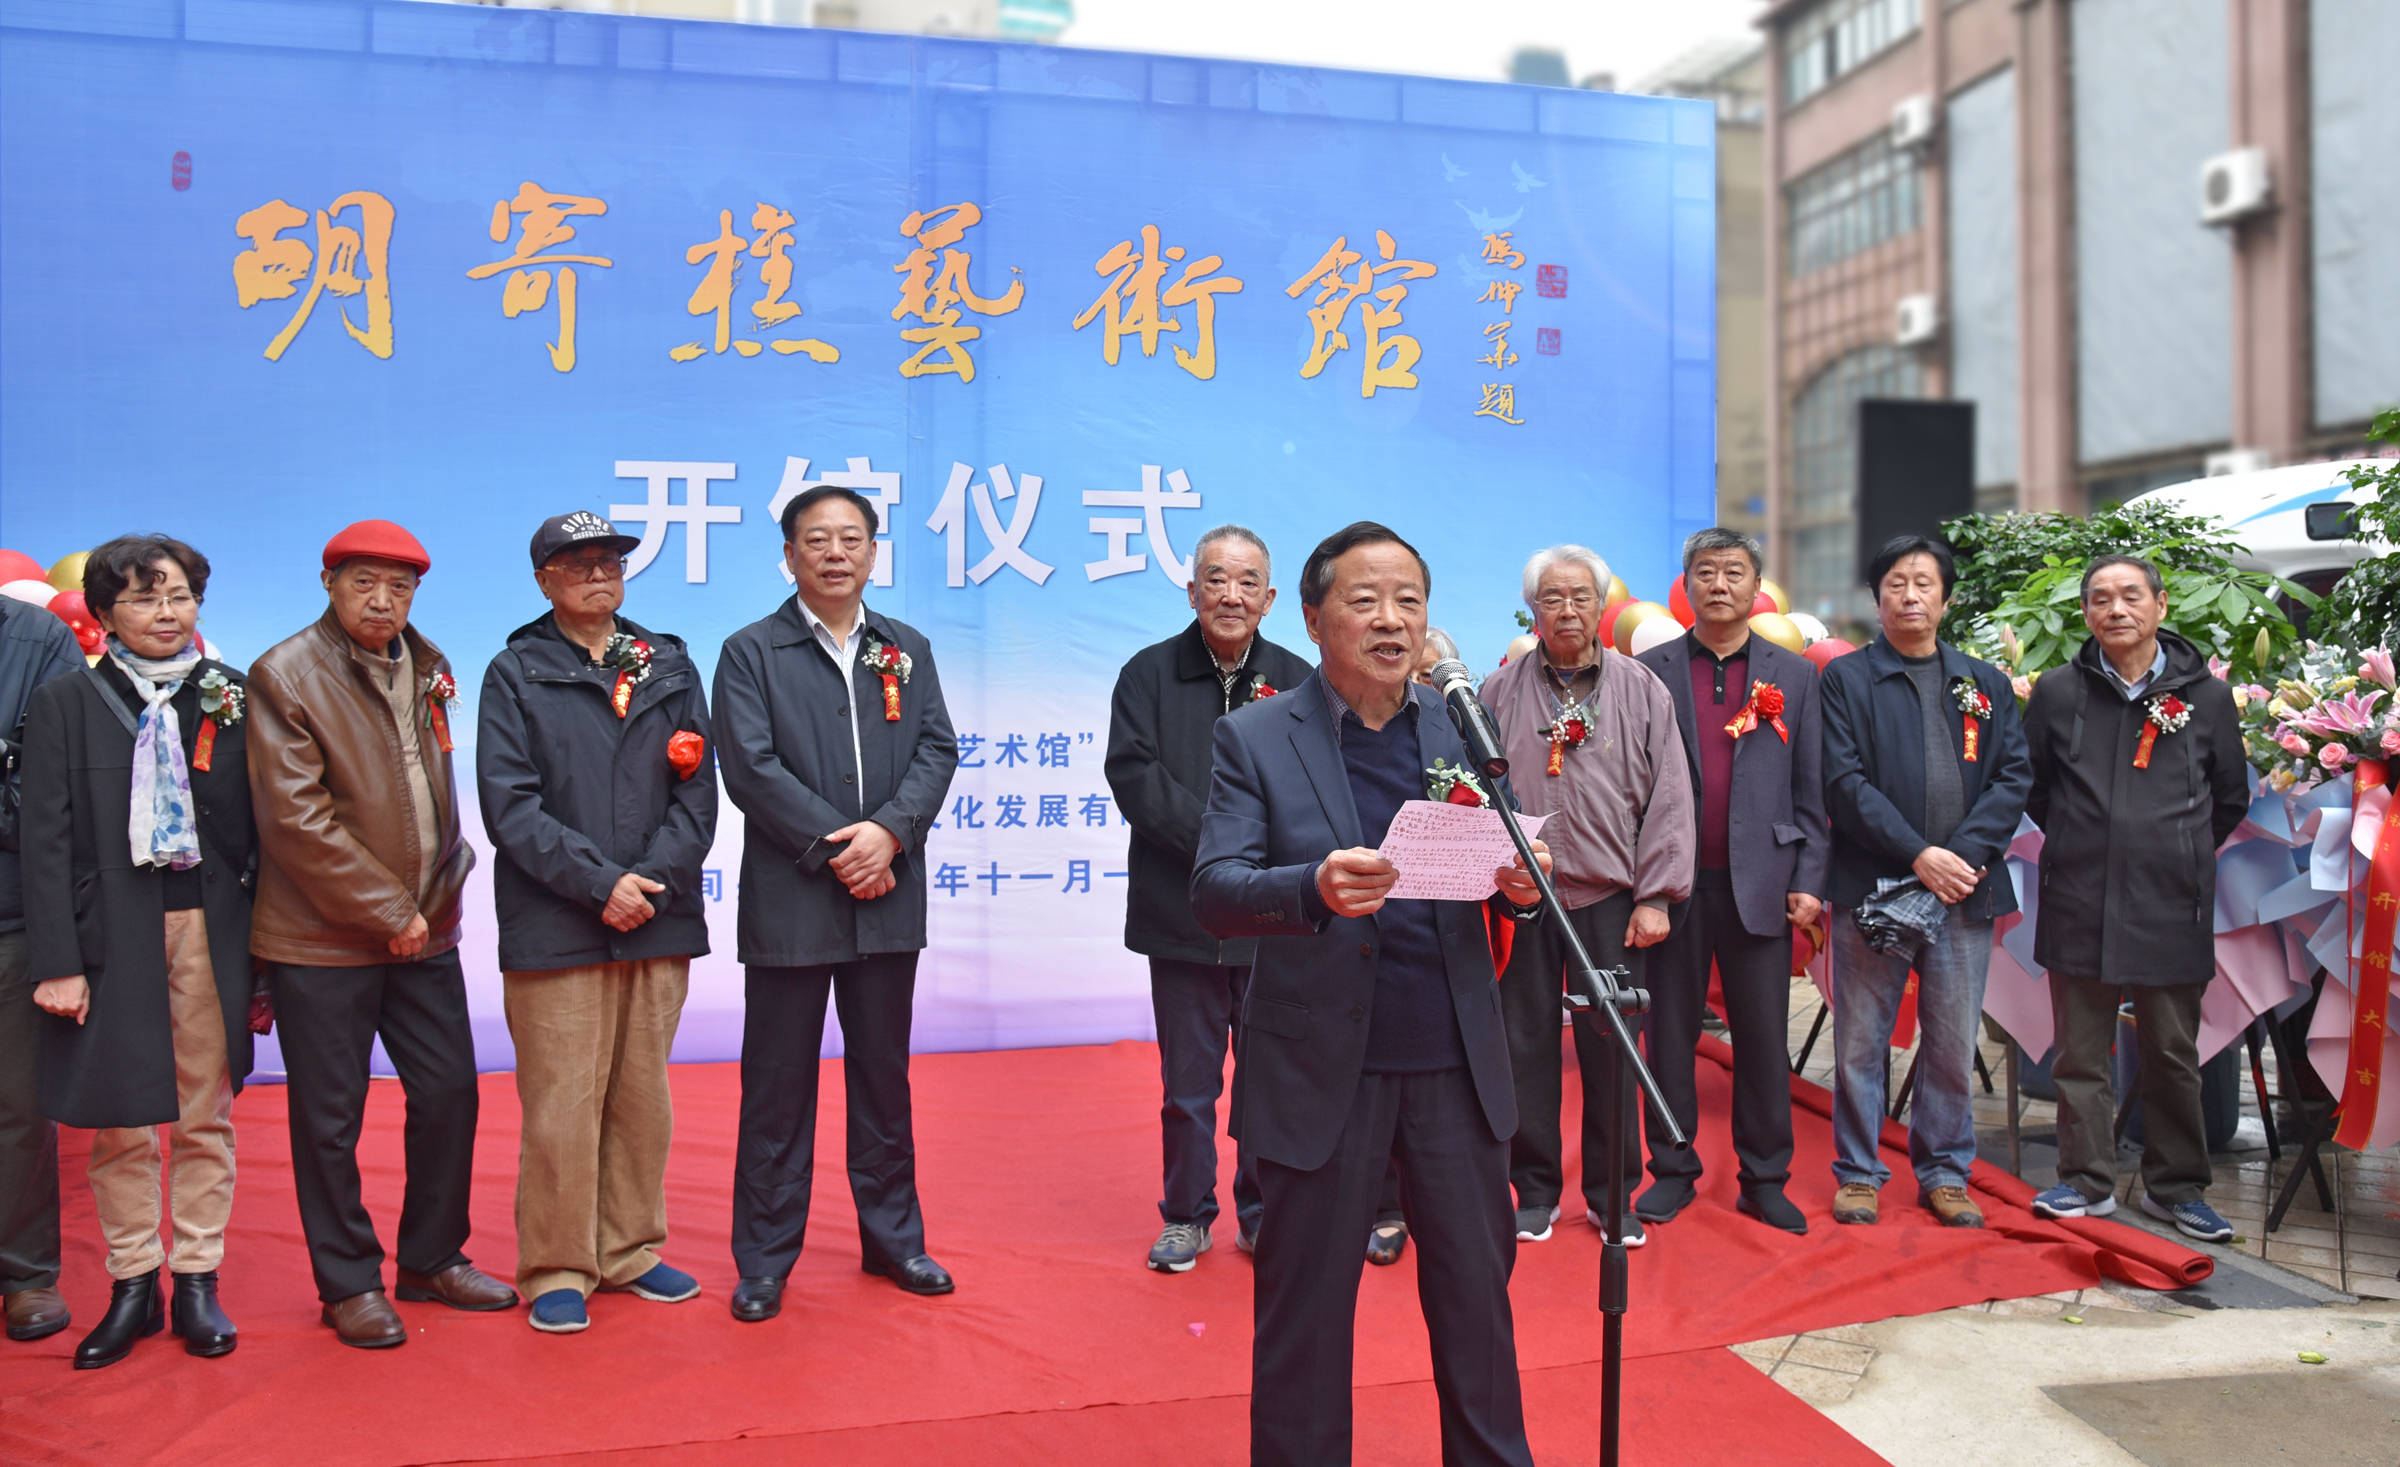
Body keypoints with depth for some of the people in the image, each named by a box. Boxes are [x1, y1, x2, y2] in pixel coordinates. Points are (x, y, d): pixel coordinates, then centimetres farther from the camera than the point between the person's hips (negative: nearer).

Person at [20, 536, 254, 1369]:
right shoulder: (66, 704, 3)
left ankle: (197, 1282, 18)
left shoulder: (232, 700, 6)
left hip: (210, 928, 1)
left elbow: (258, 830, 6)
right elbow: (47, 841, 0)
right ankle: (132, 1286, 19)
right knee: (118, 1122, 6)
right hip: (112, 932, 0)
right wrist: (56, 961, -8)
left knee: (205, 1118, 7)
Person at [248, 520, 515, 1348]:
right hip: (322, 938, -6)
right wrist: (387, 912, -14)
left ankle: (432, 1260, 27)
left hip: (423, 929, 6)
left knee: (449, 1092, 10)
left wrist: (441, 887, 6)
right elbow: (296, 820, -14)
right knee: (329, 1120, 4)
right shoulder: (284, 674, -9)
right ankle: (349, 1286, 19)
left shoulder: (425, 668, 10)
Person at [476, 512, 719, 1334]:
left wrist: (653, 883, -7)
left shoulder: (669, 667, 13)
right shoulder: (516, 674, 4)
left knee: (642, 1098, 10)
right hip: (554, 928, -3)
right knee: (560, 1105, -2)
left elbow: (697, 793, 7)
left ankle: (629, 1251, 24)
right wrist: (600, 883, -14)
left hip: (658, 924, 3)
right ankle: (556, 1272, 12)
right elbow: (509, 804, -6)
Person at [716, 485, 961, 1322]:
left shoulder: (907, 650, 12)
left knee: (884, 1074, 13)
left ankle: (893, 1237, 26)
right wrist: (835, 848, -15)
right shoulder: (750, 653, 0)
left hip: (887, 899, 4)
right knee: (777, 1085, 4)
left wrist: (889, 830, -14)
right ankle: (765, 1259, 16)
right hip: (789, 902, -3)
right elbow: (752, 767, -10)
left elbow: (937, 751, 3)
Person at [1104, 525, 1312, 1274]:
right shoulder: (1149, 673, 3)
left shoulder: (1299, 681, 5)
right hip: (1182, 915, 0)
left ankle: (1264, 1215, 27)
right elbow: (1135, 775, -8)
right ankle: (1187, 1216, 26)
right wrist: (1215, 839, -18)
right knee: (1188, 1083, 10)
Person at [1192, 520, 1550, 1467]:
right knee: (1304, 1310, 11)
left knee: (1477, 1289, 18)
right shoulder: (1255, 740, -4)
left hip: (1455, 1066, 3)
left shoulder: (1464, 728, 6)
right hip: (1321, 1070, -3)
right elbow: (1214, 892, -14)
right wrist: (1314, 888, -34)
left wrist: (1523, 883, -18)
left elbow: (1507, 868, 6)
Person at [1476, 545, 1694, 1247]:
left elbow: (1669, 799, 3)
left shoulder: (1642, 690, 5)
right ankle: (1535, 1191, 20)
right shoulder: (1500, 693, 6)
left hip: (1612, 900, 0)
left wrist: (1655, 897, -3)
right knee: (1528, 1045, 6)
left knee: (1611, 1049, 5)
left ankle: (1612, 1194, 20)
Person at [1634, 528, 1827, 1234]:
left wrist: (1809, 880, 0)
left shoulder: (1794, 674, 9)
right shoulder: (1650, 671, 5)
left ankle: (1764, 1179, 18)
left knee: (1764, 1038, 5)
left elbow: (1811, 789, 8)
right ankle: (1673, 1171, 20)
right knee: (1670, 1034, 7)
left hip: (1760, 884, 1)